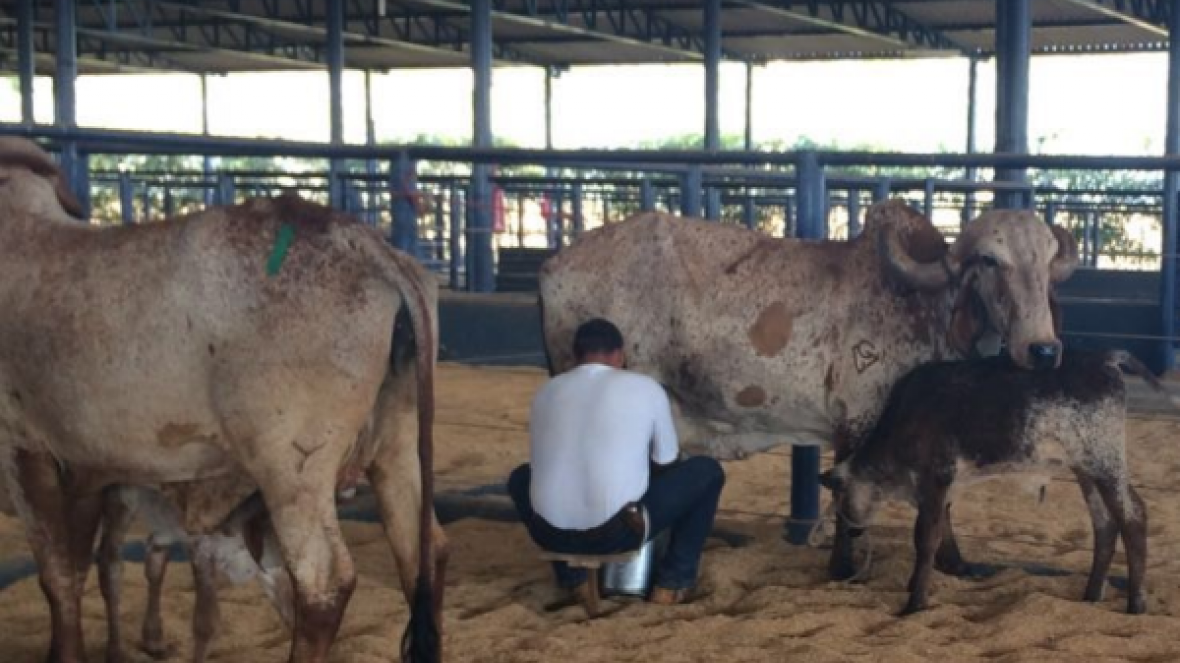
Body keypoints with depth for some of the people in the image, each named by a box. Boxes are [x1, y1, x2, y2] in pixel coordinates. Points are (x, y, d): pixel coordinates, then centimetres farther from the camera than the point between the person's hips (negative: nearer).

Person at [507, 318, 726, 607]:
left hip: (551, 534, 3)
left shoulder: (546, 392, 14)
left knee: (522, 478, 36)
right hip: (618, 532, -3)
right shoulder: (645, 388, 7)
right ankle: (673, 583, 22)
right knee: (707, 471, 17)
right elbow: (667, 463, 19)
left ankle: (573, 578, 28)